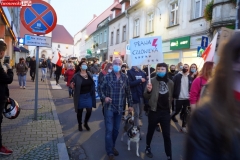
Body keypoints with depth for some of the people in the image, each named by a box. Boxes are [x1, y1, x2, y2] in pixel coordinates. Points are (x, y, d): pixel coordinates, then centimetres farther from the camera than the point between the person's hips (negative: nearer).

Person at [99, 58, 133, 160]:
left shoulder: (125, 77, 0)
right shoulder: (107, 77, -7)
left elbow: (128, 92, 7)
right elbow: (101, 89, 0)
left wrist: (130, 105, 8)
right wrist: (104, 97, -19)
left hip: (119, 108, 3)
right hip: (109, 107, -3)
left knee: (116, 129, 14)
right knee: (109, 130, -1)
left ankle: (112, 146, 36)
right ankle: (110, 152, 13)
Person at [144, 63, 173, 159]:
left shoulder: (170, 82, 1)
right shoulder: (152, 81, -8)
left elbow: (172, 96, 13)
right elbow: (146, 97, -10)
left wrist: (171, 108, 7)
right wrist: (148, 91, -29)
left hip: (166, 112, 2)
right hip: (154, 111, -1)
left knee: (167, 135, 6)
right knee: (150, 131, 17)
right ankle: (148, 148, 41)